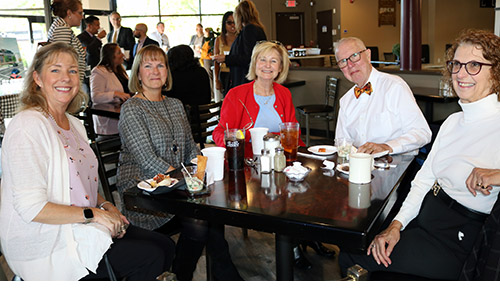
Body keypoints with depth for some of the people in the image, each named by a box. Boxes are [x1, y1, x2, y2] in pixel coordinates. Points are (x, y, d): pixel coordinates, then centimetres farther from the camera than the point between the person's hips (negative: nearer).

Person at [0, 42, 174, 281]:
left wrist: (104, 204, 3)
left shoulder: (75, 124, 11)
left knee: (166, 247, 4)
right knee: (150, 257, -15)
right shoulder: (28, 126, -18)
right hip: (48, 248, -9)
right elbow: (31, 207, -23)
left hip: (78, 227, 9)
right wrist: (93, 214, -19)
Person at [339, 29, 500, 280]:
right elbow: (423, 179, 6)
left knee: (355, 260, -7)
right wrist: (397, 224, -4)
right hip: (422, 216, 7)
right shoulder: (452, 122, 10)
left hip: (457, 240, -6)